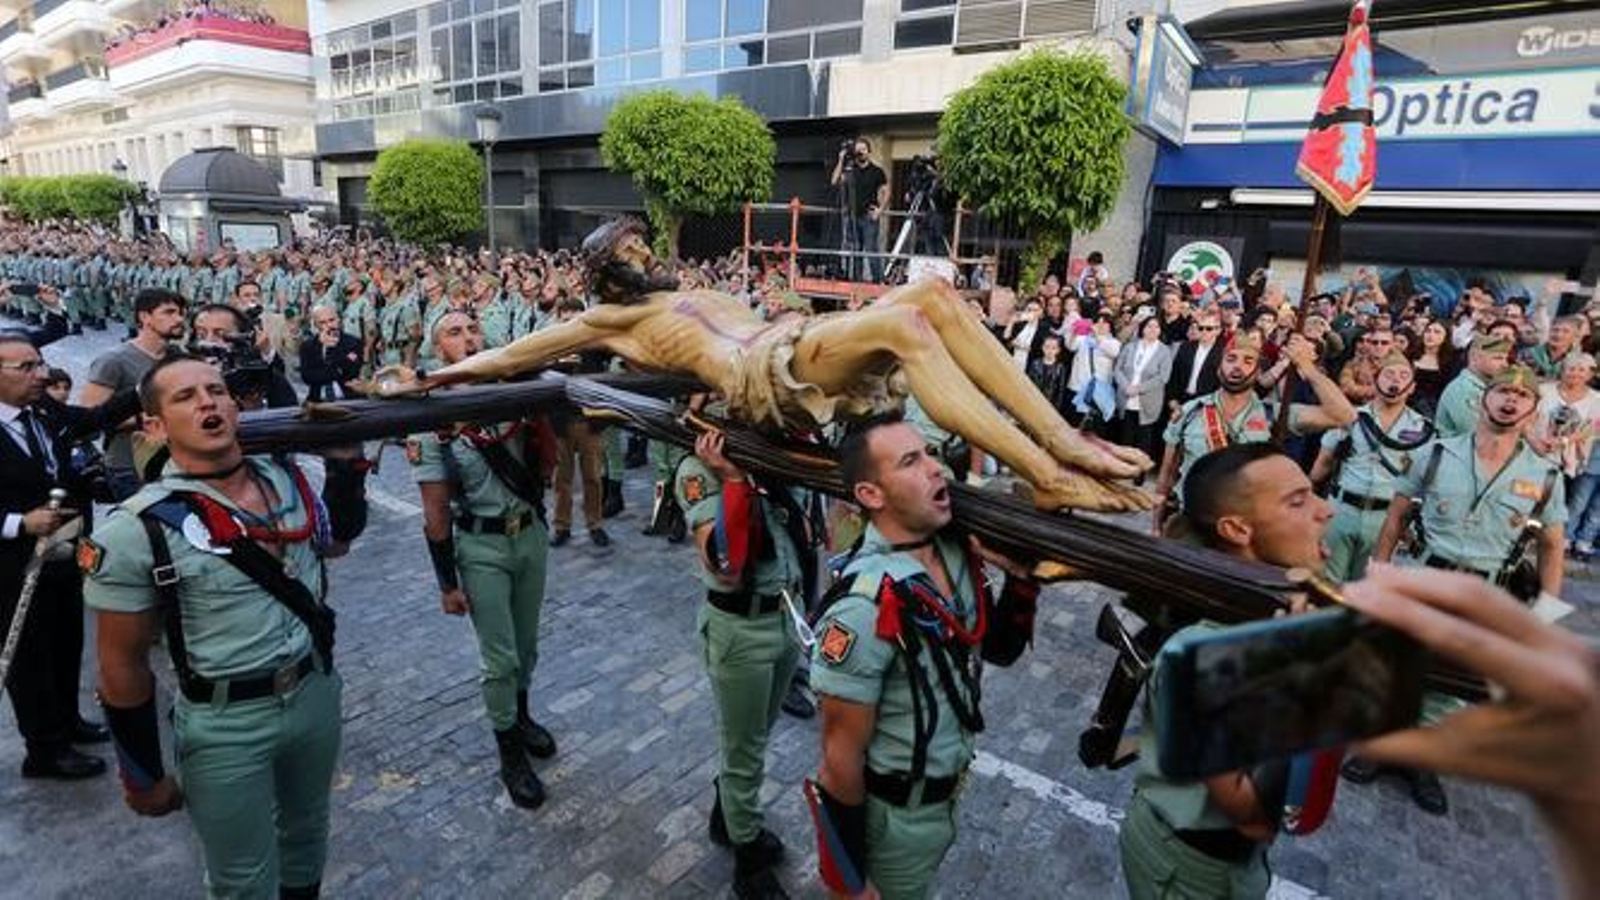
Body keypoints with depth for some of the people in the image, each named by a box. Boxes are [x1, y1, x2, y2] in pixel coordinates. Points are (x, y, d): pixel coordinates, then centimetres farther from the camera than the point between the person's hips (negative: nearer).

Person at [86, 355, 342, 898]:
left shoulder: (288, 477, -6)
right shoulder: (138, 530, -19)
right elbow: (122, 665, -10)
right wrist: (143, 776, -2)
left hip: (317, 691, 4)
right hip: (224, 724, -4)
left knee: (307, 833, 27)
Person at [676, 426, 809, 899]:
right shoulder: (699, 470, -17)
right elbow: (725, 568, -30)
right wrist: (733, 478, -31)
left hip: (790, 614, 6)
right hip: (741, 627, -6)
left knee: (756, 735, 26)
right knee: (745, 749, 14)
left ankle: (727, 817, 52)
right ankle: (749, 861, 38)